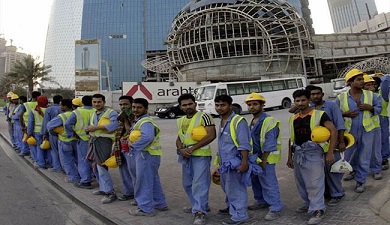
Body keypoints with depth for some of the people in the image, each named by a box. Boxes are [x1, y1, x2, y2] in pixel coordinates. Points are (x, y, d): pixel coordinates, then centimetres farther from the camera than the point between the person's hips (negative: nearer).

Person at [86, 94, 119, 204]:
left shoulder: (111, 112, -10)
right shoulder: (93, 114, 16)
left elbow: (114, 124, -28)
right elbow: (91, 126, 27)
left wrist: (96, 127, -24)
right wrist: (88, 129, 2)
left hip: (104, 141, -9)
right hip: (93, 140, 9)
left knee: (101, 167, -11)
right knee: (96, 166, 15)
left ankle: (110, 193, -2)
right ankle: (103, 189, 29)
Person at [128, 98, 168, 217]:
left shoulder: (145, 122, -19)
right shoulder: (139, 121, 16)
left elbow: (147, 137, -35)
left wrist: (133, 145, -24)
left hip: (147, 155, -11)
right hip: (146, 154, 11)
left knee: (144, 182, 0)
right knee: (154, 181, 19)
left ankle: (146, 209, 13)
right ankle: (160, 204, 32)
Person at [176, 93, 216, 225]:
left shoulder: (203, 116, -9)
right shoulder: (180, 121, 14)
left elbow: (211, 135, -17)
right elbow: (179, 138, 16)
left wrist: (192, 148, -17)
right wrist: (181, 149, -8)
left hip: (200, 155, -8)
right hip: (186, 156, 8)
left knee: (199, 183, -10)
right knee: (187, 183, 16)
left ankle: (199, 212, -4)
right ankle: (199, 205, 32)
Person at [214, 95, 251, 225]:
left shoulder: (238, 121, -17)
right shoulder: (221, 121, 11)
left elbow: (244, 145, -20)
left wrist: (244, 163, -23)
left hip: (234, 162, -9)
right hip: (224, 162, 9)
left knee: (235, 189, 1)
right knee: (227, 187, 22)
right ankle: (231, 208, 41)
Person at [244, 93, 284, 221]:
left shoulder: (268, 121, -16)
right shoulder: (252, 122, 11)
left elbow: (269, 144, -20)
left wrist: (263, 160, -19)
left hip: (266, 158, -9)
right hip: (254, 157, 9)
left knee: (269, 184, -2)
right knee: (255, 181, 19)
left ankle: (275, 208, 10)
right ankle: (261, 202, 36)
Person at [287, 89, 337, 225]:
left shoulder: (319, 114, -6)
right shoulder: (293, 119, 10)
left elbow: (333, 131, -11)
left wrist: (330, 152, -18)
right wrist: (290, 157, 15)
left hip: (313, 153, -6)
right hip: (298, 154, 6)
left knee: (314, 183, -3)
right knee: (301, 183, 16)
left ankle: (318, 210, 11)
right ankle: (309, 203, 35)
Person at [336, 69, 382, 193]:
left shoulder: (370, 95, 0)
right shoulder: (341, 97, -4)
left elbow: (379, 108, 9)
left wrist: (370, 107, -11)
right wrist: (344, 114, -16)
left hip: (367, 130, 0)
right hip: (349, 131, 0)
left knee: (364, 158, 5)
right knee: (349, 154, 13)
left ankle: (360, 181, 20)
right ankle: (354, 171, 43)